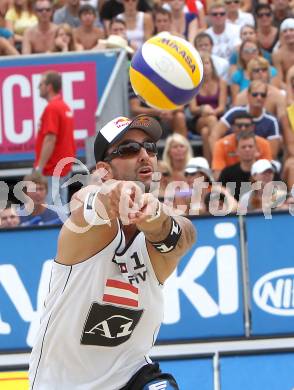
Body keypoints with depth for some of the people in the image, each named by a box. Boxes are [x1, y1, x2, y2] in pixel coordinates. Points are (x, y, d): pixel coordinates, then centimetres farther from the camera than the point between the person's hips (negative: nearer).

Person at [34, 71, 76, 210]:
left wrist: (39, 168, -20)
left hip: (52, 169, -10)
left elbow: (50, 140, -21)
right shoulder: (65, 107, 15)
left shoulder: (52, 108, -15)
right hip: (64, 167, 10)